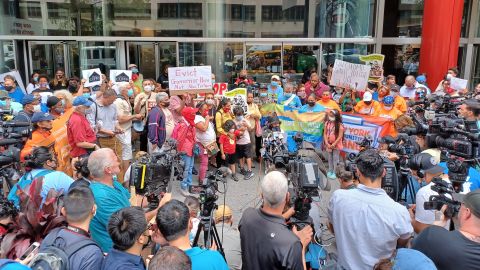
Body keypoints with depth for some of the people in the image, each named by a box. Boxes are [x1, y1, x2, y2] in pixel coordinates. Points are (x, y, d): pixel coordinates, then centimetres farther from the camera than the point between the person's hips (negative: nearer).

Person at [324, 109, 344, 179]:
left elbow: (340, 136, -16)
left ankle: (334, 172, 15)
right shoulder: (327, 123, -4)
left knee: (335, 158, 6)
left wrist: (334, 144, -19)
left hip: (336, 144, -4)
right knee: (329, 158, 14)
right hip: (328, 144, 4)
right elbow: (325, 134, -2)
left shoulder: (340, 125, -15)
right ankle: (330, 171, 27)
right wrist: (327, 143, -11)